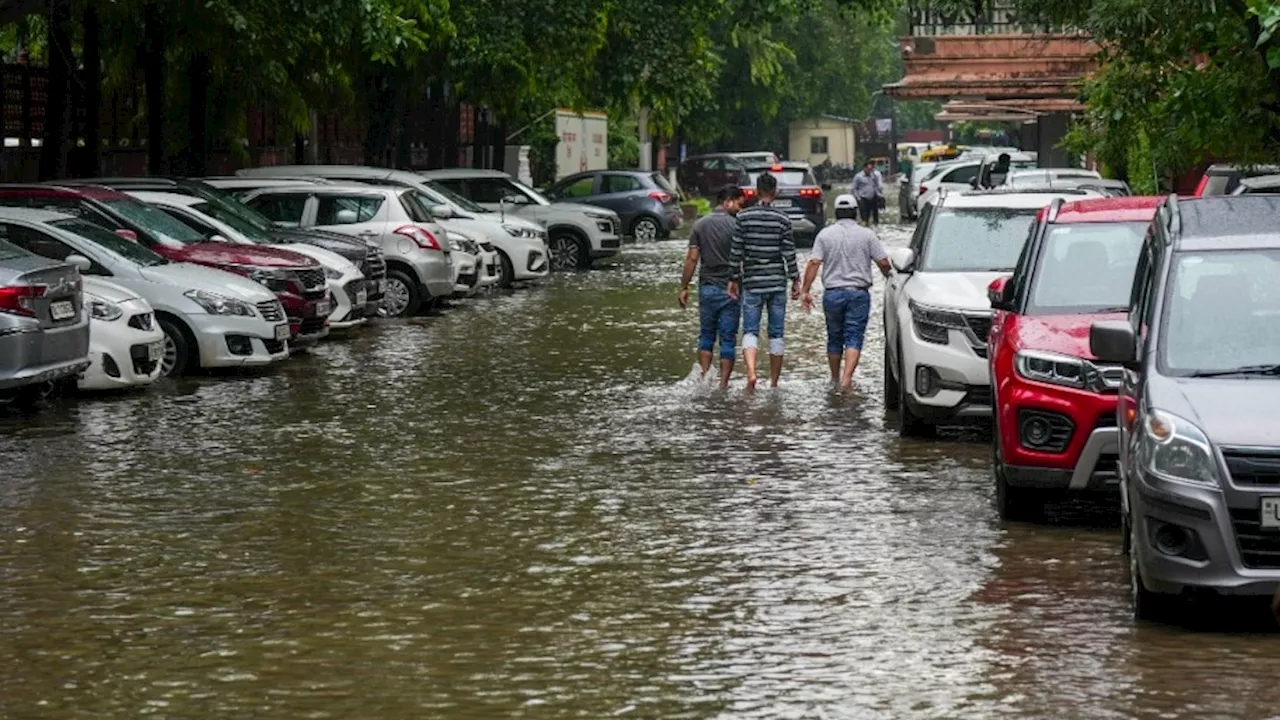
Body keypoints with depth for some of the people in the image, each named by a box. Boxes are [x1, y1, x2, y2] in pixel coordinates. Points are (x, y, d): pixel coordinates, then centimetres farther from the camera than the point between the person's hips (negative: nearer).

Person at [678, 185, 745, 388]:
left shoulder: (700, 225, 2)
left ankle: (704, 379, 3)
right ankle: (723, 384, 1)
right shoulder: (735, 226, -8)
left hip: (707, 288, 3)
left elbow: (692, 259, -1)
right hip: (730, 289, -3)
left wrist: (684, 287, 4)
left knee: (706, 336, 14)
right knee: (728, 339, 4)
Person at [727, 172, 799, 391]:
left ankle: (751, 371, -24)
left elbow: (736, 251, -2)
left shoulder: (744, 216, -3)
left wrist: (735, 279, 6)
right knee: (776, 334, 9)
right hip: (777, 282, 0)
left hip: (752, 282, 0)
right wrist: (795, 280, 6)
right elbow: (789, 252, -3)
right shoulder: (783, 219, -4)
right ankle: (774, 383, 14)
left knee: (750, 331, 2)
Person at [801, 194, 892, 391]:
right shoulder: (867, 235, -1)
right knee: (854, 338, -3)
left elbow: (814, 263, -7)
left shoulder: (825, 234, 0)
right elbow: (883, 262, -3)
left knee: (834, 338, 15)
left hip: (832, 293, 1)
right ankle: (847, 378, -19)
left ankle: (835, 378, 25)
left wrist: (805, 290, -5)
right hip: (859, 293, -1)